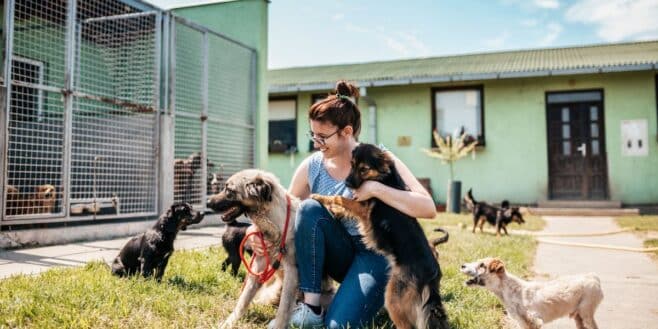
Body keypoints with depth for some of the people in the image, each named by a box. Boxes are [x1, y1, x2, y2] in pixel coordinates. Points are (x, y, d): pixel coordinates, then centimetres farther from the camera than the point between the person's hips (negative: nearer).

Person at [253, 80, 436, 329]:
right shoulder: (311, 166, -5)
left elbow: (428, 209, -22)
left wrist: (376, 189, -31)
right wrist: (259, 229, -18)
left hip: (375, 252, -4)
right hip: (340, 254, 4)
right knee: (310, 208, -26)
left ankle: (374, 295, 9)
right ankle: (311, 307, -19)